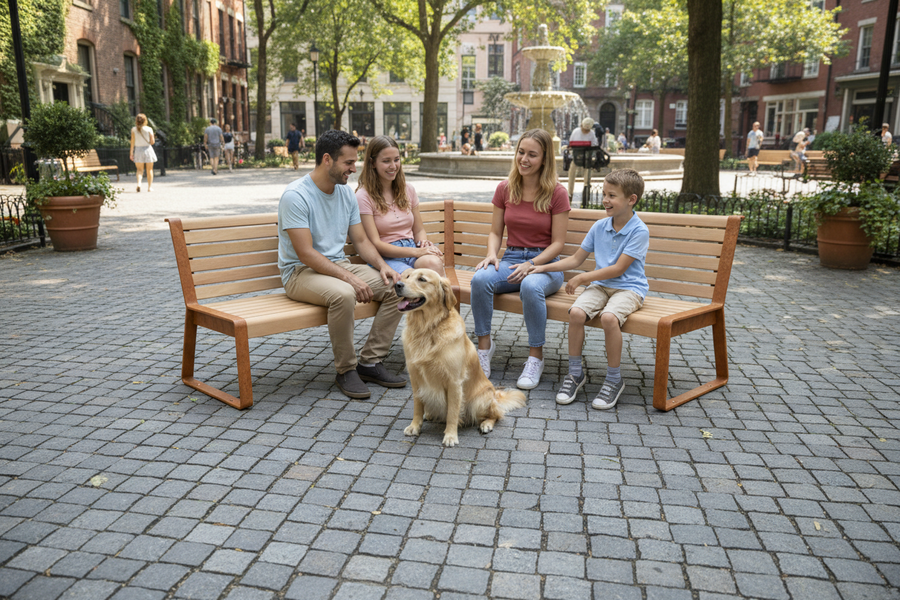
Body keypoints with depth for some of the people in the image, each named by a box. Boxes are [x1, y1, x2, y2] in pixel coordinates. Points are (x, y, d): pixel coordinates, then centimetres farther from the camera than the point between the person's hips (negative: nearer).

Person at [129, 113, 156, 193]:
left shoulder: (134, 129, -2)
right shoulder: (149, 129, -5)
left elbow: (133, 142, -2)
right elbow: (152, 142, -7)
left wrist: (131, 152, 3)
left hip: (138, 150, 1)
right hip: (148, 149, -1)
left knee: (139, 169, 9)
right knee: (149, 170, 11)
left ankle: (139, 183, -17)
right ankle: (150, 187, 12)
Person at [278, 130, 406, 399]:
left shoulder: (346, 193, 8)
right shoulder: (295, 195, -16)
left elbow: (361, 240, 11)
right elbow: (306, 254, -22)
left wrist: (382, 265, -8)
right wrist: (350, 278, -27)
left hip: (339, 265, 7)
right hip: (302, 272, -7)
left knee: (396, 287, -11)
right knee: (343, 294, -38)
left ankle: (370, 362, -3)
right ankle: (346, 370, -16)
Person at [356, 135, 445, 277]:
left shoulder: (408, 190, 16)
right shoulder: (364, 196, -3)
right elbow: (375, 244, -8)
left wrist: (424, 243, -4)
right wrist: (416, 251, -17)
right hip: (386, 257, -5)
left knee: (433, 262, -33)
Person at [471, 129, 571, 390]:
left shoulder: (557, 193, -4)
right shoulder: (505, 189, 6)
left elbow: (557, 243, -5)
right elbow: (495, 232, 11)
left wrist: (531, 264, -20)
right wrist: (491, 254, -10)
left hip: (545, 263, -3)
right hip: (511, 258, 3)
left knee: (531, 286, -38)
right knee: (480, 278, -30)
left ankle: (536, 357, -20)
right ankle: (484, 344, -13)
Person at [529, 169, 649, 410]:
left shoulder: (639, 231, -10)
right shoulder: (599, 226, 8)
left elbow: (618, 269, -15)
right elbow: (576, 258, 15)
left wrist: (583, 277, -12)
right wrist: (544, 267, 7)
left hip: (629, 288, -5)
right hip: (600, 285, 5)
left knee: (609, 317, -35)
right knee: (576, 312, -25)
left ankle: (614, 379, -15)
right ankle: (576, 372, -6)